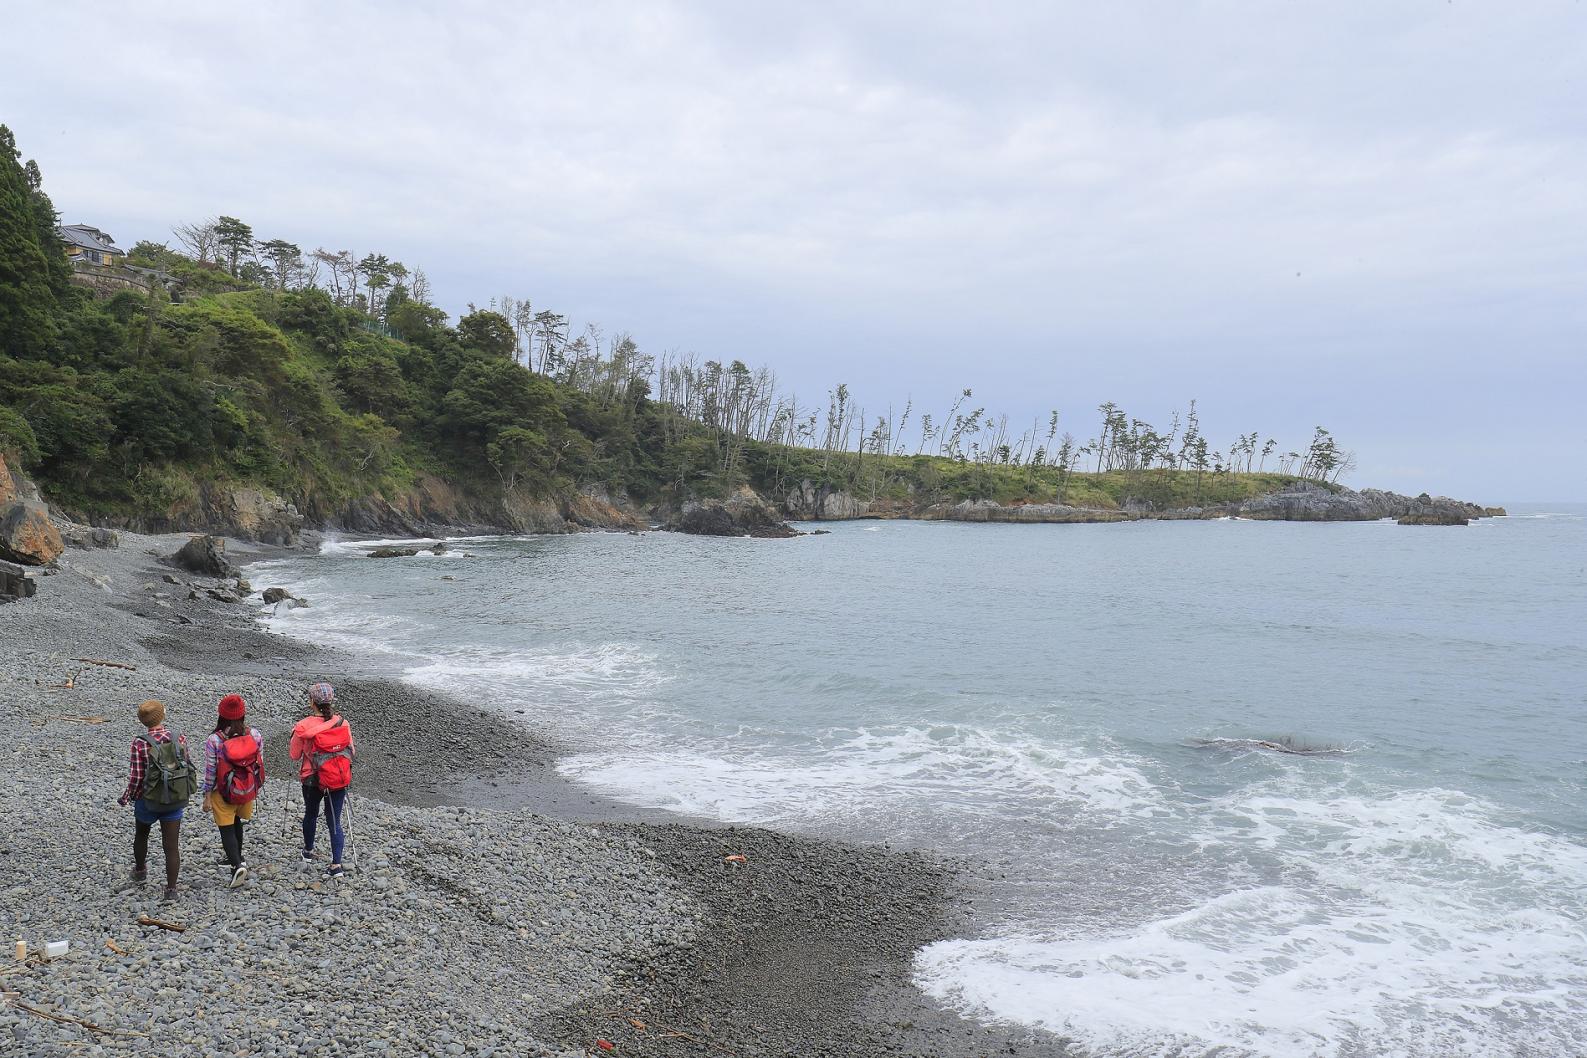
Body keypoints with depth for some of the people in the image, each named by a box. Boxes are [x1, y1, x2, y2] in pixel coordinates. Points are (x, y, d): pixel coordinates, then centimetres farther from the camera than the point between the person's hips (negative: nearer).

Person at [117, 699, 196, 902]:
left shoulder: (140, 743, -17)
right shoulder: (179, 739, -8)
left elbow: (137, 777, -14)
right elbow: (187, 767, -1)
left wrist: (126, 797, 4)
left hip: (148, 801, -1)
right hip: (176, 801, 1)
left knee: (141, 834, 28)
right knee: (172, 845, 7)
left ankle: (140, 869, 48)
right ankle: (171, 889, 8)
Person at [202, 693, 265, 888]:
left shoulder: (214, 741, -19)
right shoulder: (254, 735, -10)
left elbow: (210, 772, -13)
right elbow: (260, 763, 0)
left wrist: (207, 797, -3)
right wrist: (258, 786, 15)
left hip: (223, 793, -4)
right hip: (247, 791, 4)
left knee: (226, 829, 5)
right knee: (237, 822, 26)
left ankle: (237, 865, -10)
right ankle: (237, 857, 40)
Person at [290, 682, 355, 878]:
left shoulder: (304, 726, -16)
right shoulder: (343, 723, -10)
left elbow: (295, 755, -3)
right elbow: (351, 752, 1)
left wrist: (295, 735, 12)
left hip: (313, 781, -1)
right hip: (339, 781, 1)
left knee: (311, 815, 25)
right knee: (334, 821, 8)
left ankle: (308, 851, 47)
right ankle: (336, 864, -3)